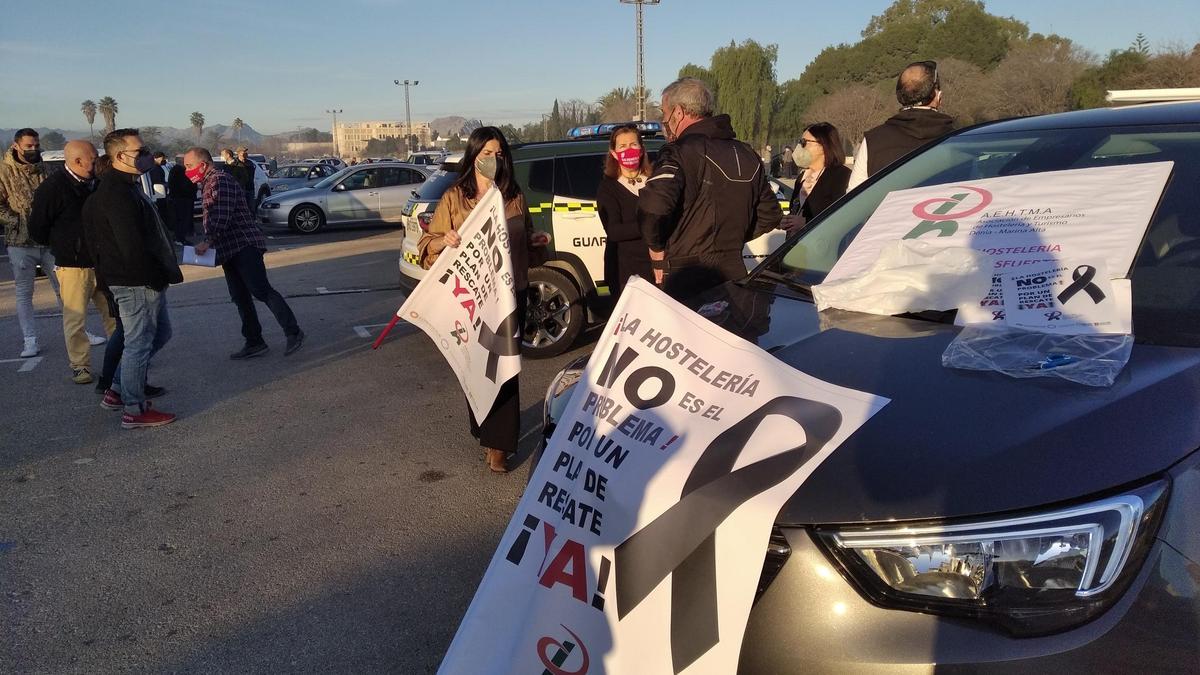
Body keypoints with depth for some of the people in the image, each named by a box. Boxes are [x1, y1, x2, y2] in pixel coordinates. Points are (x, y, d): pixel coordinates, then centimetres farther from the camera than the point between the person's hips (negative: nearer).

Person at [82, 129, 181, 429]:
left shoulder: (125, 186, 14)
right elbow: (132, 245, -25)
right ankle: (134, 410, 11)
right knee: (139, 343, -1)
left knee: (160, 333, 20)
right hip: (136, 281, -10)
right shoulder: (117, 193, -19)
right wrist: (154, 278, -19)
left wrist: (159, 275, 17)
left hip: (143, 280, 10)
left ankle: (118, 391, 27)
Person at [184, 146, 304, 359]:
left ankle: (293, 332, -10)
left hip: (244, 245, -10)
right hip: (229, 250, 10)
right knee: (240, 297, 8)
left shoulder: (220, 180, -11)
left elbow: (222, 216, -22)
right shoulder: (206, 184, 21)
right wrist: (209, 244, 18)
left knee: (261, 290, -15)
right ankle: (254, 342, 12)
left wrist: (207, 242, -25)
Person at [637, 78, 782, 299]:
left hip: (686, 278, -7)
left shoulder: (682, 150, -13)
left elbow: (652, 206, -30)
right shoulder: (746, 154, 13)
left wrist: (657, 251, -14)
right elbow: (770, 215, 21)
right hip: (734, 274, 7)